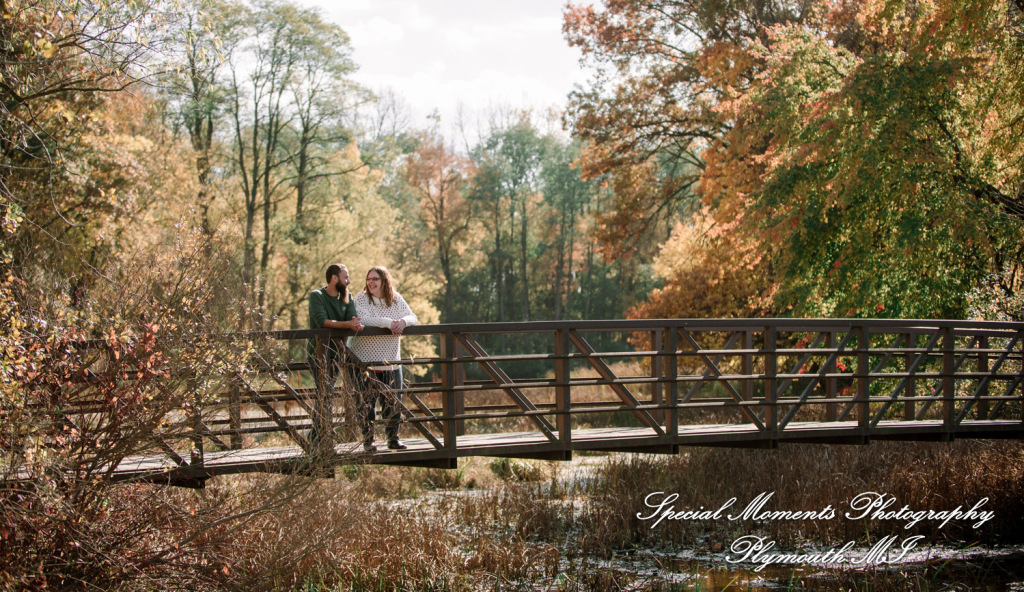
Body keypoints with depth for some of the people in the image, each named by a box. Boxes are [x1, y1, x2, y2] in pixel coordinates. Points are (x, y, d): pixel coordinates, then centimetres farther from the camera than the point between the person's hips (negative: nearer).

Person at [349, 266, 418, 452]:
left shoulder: (396, 299, 7)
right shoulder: (361, 298, -4)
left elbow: (412, 317, 1)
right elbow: (363, 319, -21)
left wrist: (403, 321, -22)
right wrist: (389, 323, -26)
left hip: (390, 360, 4)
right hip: (365, 360, -4)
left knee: (393, 401, 5)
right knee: (367, 401, -3)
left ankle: (393, 438, 17)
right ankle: (367, 441, 6)